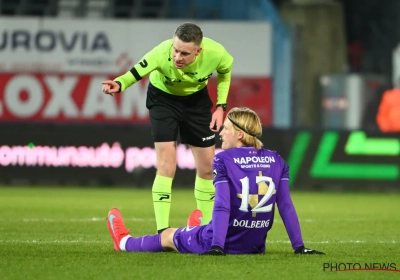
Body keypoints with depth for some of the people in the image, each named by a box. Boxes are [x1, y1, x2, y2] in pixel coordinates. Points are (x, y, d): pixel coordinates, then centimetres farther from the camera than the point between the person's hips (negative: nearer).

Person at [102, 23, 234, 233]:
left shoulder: (215, 53, -29)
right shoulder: (161, 54, -39)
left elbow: (225, 71, -6)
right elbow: (136, 73, -35)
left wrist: (221, 106, -11)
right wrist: (119, 84, -56)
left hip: (197, 99, 3)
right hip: (163, 98, -3)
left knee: (207, 166, 7)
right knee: (166, 166, -15)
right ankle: (162, 232, -12)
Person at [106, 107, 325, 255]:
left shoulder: (223, 160, -12)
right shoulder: (276, 161, 0)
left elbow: (222, 206, -20)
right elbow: (286, 206, -3)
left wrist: (216, 247, -24)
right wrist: (299, 246, -2)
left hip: (226, 243, -4)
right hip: (256, 246, 4)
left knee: (169, 236, 26)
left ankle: (125, 242, 53)